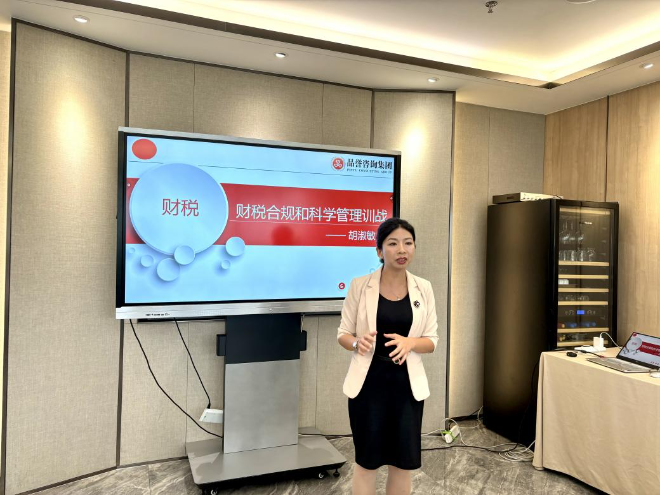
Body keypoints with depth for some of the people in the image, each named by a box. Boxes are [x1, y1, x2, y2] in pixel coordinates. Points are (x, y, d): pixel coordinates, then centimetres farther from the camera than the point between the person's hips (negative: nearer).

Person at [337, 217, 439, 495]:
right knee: (367, 460, 8)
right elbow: (343, 334, 0)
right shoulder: (360, 285, -7)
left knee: (403, 461, 12)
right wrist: (357, 342, -23)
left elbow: (432, 341, 3)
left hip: (407, 383, 2)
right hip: (369, 381, -2)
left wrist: (410, 342, -19)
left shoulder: (423, 288, 0)